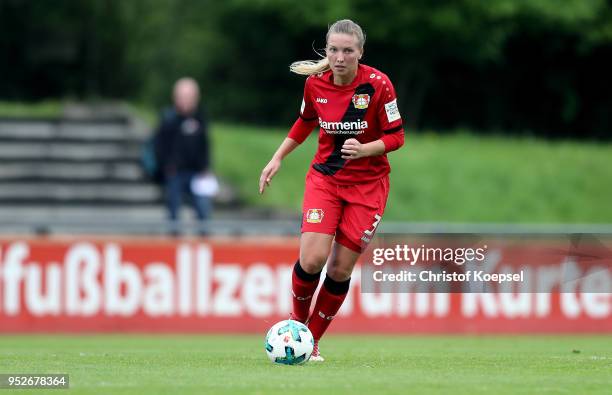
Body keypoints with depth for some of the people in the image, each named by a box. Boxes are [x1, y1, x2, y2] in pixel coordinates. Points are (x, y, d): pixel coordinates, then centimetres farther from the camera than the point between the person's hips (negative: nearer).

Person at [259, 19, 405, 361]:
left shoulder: (378, 84, -16)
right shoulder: (315, 83, -6)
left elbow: (396, 137, -9)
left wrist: (363, 149, -26)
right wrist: (278, 159, 15)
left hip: (368, 184, -1)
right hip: (325, 178, 1)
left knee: (341, 269, -2)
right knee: (312, 259, -17)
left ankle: (311, 341, 16)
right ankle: (298, 318, 13)